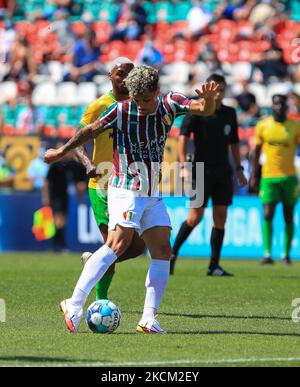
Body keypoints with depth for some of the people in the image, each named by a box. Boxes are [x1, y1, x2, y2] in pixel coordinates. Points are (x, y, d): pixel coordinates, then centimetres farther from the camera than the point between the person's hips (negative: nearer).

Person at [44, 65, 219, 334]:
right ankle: (75, 306, -26)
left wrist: (209, 99, -35)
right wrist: (61, 152, 13)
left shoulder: (169, 104, 0)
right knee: (119, 242, -23)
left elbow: (205, 110, -10)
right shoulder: (122, 110, -11)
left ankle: (149, 319, -3)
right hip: (125, 189, -6)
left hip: (152, 195, 6)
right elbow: (90, 131, 2)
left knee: (163, 250, -3)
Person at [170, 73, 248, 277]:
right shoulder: (196, 111, -4)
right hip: (201, 171, -5)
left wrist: (240, 170, 15)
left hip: (223, 173, 5)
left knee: (220, 218, 1)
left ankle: (214, 266, 5)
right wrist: (184, 166, -20)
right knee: (195, 217, -7)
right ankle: (173, 253, 12)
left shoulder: (230, 113, 11)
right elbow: (183, 137, -10)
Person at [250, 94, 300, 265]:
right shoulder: (263, 126, 2)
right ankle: (267, 253, -12)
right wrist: (254, 175, 9)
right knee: (267, 215, -12)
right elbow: (257, 151, 10)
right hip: (268, 176, 0)